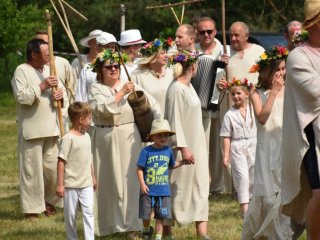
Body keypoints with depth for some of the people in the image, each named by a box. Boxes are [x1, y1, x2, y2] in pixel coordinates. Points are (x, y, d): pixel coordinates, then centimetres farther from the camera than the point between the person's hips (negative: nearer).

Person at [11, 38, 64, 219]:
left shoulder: (49, 69, 14)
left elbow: (58, 88, 21)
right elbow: (21, 96, -17)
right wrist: (42, 86, -20)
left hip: (51, 127, 6)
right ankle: (32, 208, 2)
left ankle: (50, 200, 23)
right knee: (31, 168, -3)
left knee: (53, 166, 7)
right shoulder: (22, 71, -7)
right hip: (31, 128, -6)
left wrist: (61, 93, -3)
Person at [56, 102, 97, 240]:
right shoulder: (68, 138, -14)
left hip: (86, 184, 5)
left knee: (88, 212, -6)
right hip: (71, 185, -5)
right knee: (70, 214, 7)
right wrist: (60, 184, -15)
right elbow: (61, 161, -14)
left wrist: (93, 178, 24)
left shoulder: (86, 136, 8)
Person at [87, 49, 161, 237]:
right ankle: (109, 224, 13)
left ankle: (131, 223, 0)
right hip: (106, 138, -1)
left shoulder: (130, 86, 6)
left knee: (130, 178, -3)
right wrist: (122, 93, -17)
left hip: (129, 137, 1)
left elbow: (153, 104, 6)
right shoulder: (96, 89, 2)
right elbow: (103, 109, -16)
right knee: (109, 180, 4)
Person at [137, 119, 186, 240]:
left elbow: (172, 165, 21)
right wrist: (142, 184, -16)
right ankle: (146, 230, 36)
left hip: (163, 190, 3)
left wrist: (183, 162, 10)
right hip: (148, 190, -3)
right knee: (146, 215, 8)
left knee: (161, 216, 4)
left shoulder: (168, 151, 5)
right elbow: (139, 168, -8)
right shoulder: (146, 151, -8)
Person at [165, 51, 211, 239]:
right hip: (185, 146, -9)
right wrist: (183, 147, -22)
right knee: (179, 189, 0)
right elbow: (175, 120, -19)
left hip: (196, 144, 9)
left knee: (200, 189, 4)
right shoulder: (176, 89, -17)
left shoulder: (188, 86, 10)